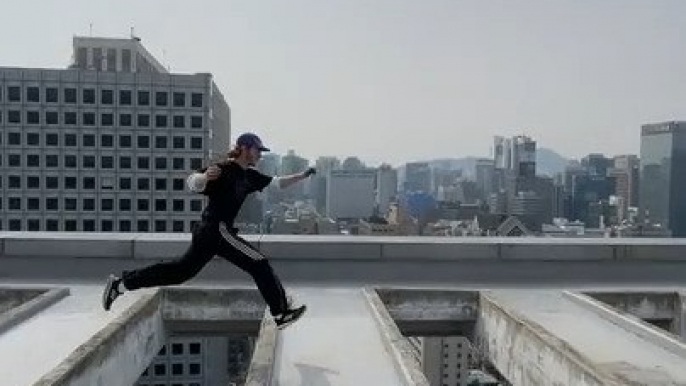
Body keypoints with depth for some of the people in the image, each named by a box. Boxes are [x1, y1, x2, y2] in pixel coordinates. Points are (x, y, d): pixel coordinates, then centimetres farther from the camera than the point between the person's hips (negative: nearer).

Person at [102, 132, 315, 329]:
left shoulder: (249, 176, 13)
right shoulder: (224, 169, -12)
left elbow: (278, 183, 18)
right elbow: (193, 183, -23)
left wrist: (303, 175, 9)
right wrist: (205, 176, -44)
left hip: (206, 231, 9)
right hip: (217, 229, -9)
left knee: (181, 270, 14)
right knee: (259, 263, -7)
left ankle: (121, 282, 21)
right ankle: (282, 312, -2)